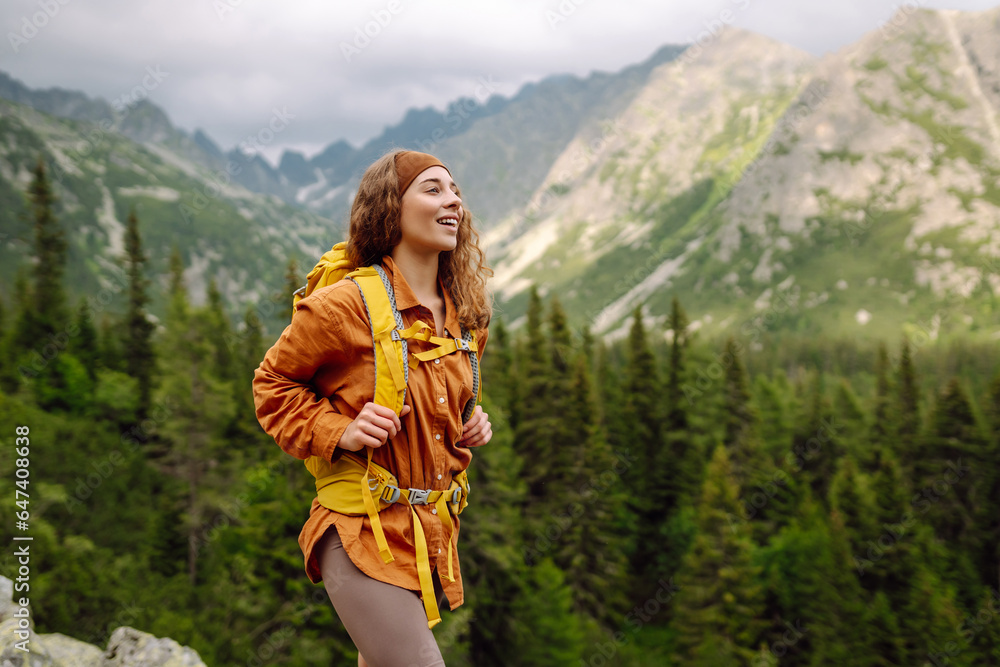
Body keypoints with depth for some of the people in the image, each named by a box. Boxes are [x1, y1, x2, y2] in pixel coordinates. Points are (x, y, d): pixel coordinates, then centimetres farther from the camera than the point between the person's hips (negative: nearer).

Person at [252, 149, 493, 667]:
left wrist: (469, 429, 5)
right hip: (363, 536, -7)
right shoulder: (342, 306, -13)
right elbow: (273, 383, -1)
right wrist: (338, 431, -15)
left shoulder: (465, 317, 8)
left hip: (433, 539, 7)